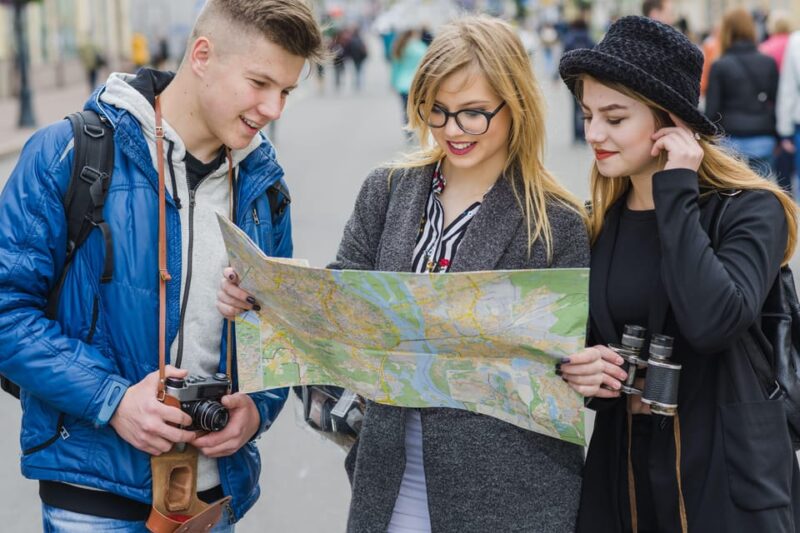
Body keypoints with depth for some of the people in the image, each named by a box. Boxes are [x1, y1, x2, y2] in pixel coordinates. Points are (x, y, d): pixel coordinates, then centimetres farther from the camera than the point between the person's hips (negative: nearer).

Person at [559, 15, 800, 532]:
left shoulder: (751, 210, -12)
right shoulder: (602, 222, 3)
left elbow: (713, 323, -29)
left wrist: (676, 192, -21)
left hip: (728, 478, -4)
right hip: (620, 471, 5)